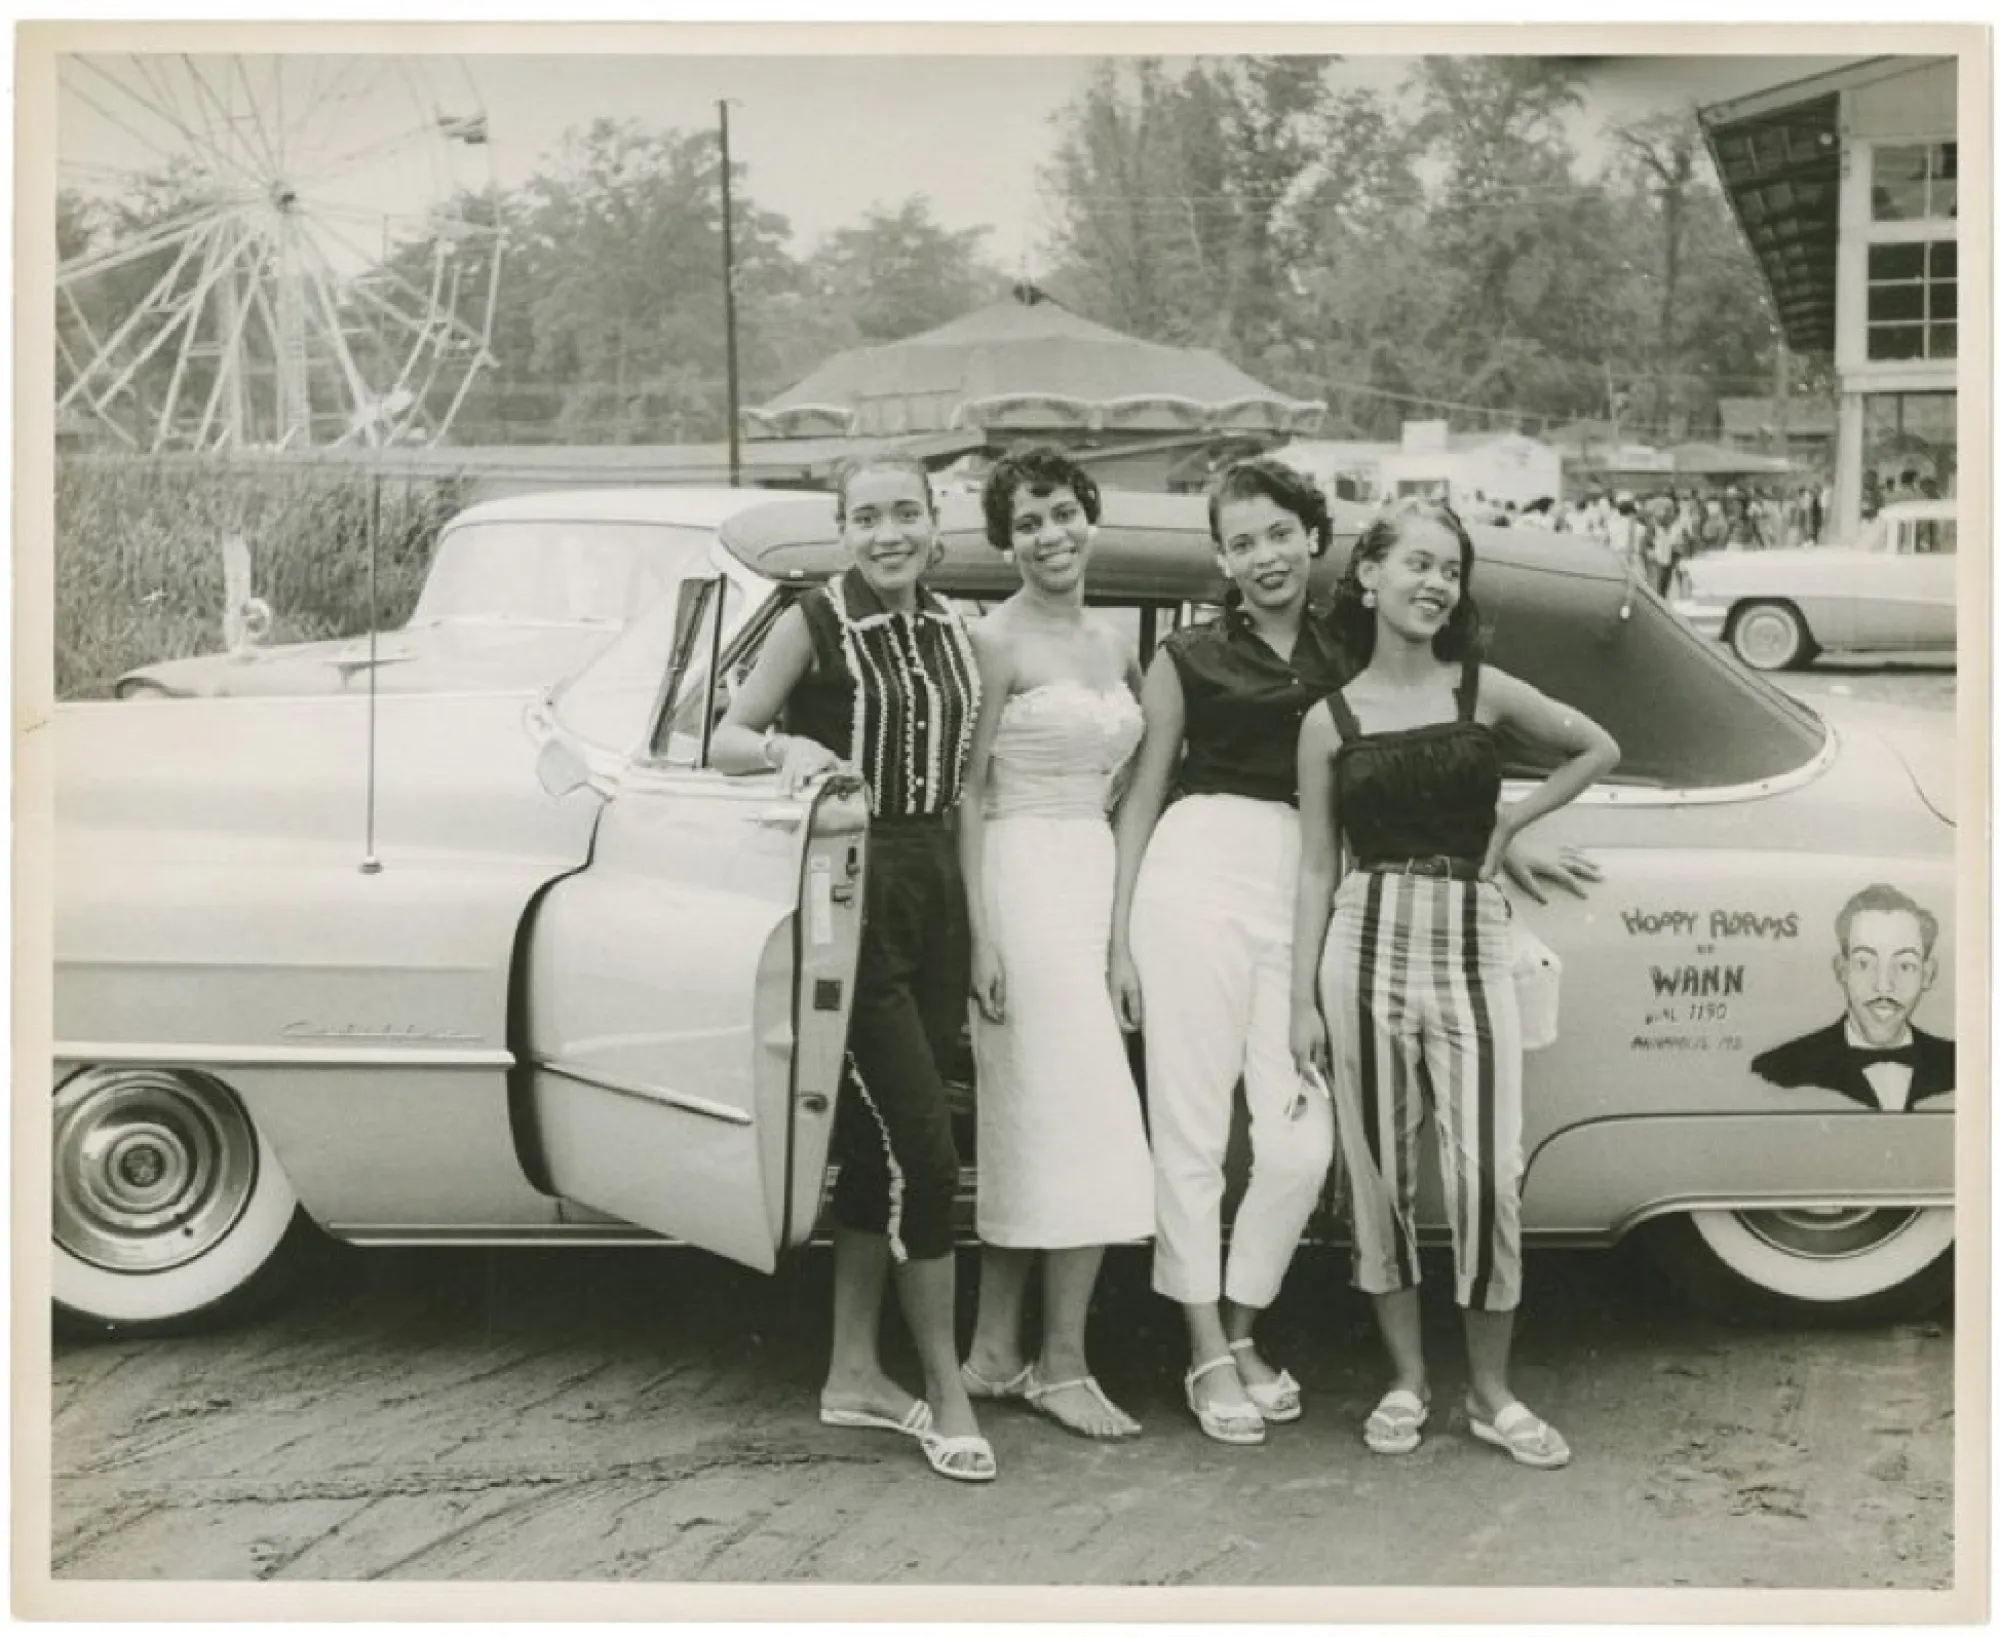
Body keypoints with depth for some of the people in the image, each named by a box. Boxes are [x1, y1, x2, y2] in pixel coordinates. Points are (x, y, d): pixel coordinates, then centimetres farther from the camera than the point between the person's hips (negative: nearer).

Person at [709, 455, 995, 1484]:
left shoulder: (952, 633, 10)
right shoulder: (813, 623, -5)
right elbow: (725, 740, -3)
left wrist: (981, 930, 12)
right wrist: (788, 747, -25)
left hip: (935, 884, 6)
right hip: (852, 890, -6)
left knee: (880, 1139, 12)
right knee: (923, 1148, -8)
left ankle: (853, 1373, 22)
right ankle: (945, 1392, 2)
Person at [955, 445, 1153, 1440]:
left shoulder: (1112, 645, 14)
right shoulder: (996, 643, -6)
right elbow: (966, 794, -9)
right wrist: (981, 936, -14)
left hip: (1097, 882, 7)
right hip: (1023, 881, -7)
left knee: (1027, 1129, 9)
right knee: (1083, 1125, -8)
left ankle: (993, 1356, 16)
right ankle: (1061, 1366, 0)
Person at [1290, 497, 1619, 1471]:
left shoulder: (1486, 692, 6)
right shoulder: (1330, 721, 5)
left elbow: (1599, 750, 18)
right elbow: (1315, 869, 6)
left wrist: (1512, 821, 8)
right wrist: (1302, 1000, 1)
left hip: (1470, 949, 0)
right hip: (1367, 944, 0)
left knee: (1487, 1178, -6)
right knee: (1379, 1177, 5)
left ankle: (1491, 1395, 10)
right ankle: (1406, 1382, 20)